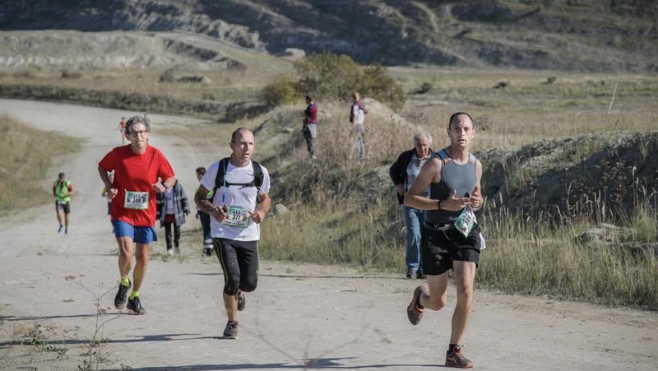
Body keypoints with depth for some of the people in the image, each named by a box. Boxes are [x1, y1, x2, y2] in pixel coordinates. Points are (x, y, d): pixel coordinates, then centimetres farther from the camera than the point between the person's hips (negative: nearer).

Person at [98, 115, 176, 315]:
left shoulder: (156, 155, -7)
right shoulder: (118, 154, -10)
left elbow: (171, 177, 5)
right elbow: (102, 167, 8)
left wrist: (164, 186, -18)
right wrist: (109, 186, -8)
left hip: (146, 215, 2)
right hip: (122, 213, -2)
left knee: (142, 257, 9)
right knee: (126, 252, -18)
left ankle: (134, 297, 29)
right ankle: (123, 283, 15)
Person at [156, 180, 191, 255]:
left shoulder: (177, 186, -4)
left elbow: (184, 198, 2)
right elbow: (158, 202, 2)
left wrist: (186, 209, -2)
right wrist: (157, 213, 1)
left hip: (176, 214, 0)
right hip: (166, 214, 0)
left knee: (177, 230, 8)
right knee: (167, 231, 1)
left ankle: (177, 245, 32)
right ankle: (169, 248, 9)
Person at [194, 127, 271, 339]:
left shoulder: (260, 172, 1)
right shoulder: (218, 169, -6)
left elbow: (265, 198, 17)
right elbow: (199, 197, 2)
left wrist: (262, 212, -7)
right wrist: (212, 210, -18)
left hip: (249, 235, 3)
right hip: (223, 234, -3)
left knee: (250, 283, -1)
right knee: (232, 278, -15)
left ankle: (239, 292, 39)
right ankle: (232, 324, 7)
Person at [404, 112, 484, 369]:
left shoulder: (476, 165, 6)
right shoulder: (436, 164, -12)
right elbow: (409, 198, -13)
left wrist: (478, 201, -2)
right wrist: (443, 204, -25)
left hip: (465, 232, 4)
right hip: (437, 234, -4)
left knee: (466, 292, -14)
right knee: (438, 302, 4)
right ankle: (420, 298, 43)